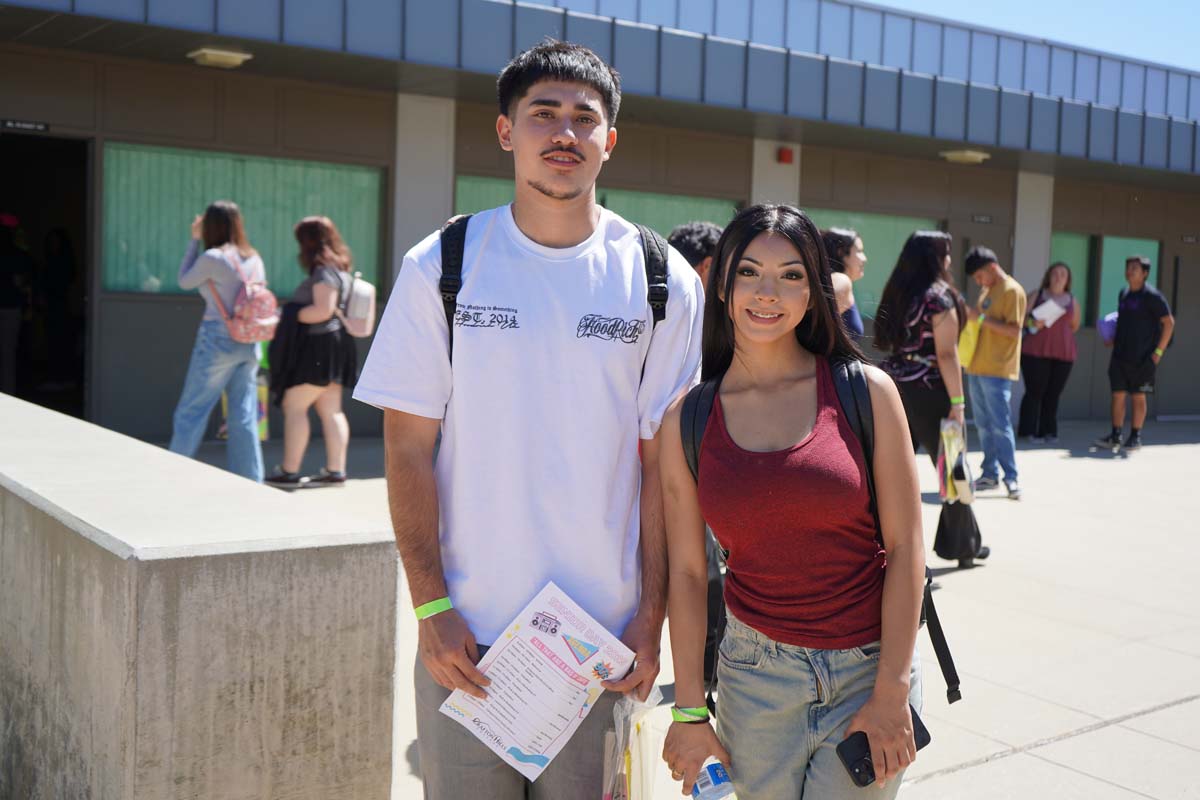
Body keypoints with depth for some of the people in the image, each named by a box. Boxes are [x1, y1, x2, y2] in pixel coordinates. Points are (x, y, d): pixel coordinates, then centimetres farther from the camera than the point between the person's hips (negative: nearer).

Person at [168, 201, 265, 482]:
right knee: (244, 416, 7)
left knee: (191, 412, 4)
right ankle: (250, 480, 8)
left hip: (217, 340, -6)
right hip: (249, 343, 6)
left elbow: (184, 281, 5)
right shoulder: (254, 259, 8)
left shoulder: (212, 257, -10)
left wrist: (194, 240, 8)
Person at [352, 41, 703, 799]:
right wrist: (431, 607, -8)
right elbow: (408, 450, -2)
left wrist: (650, 618, -3)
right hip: (465, 631, 0)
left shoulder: (662, 282, -1)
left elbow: (662, 465, 0)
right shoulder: (441, 267, -2)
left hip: (601, 637, 1)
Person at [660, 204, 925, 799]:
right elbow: (686, 570, 1)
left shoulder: (866, 392, -6)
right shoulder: (687, 419, -2)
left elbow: (906, 548, -5)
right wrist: (688, 709, 2)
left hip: (870, 668, -1)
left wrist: (891, 693, -8)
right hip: (755, 674, 1)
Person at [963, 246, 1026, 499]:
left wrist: (983, 318, -22)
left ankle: (1011, 478, -4)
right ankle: (990, 474, 15)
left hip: (997, 371, -8)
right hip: (977, 367, 8)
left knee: (1000, 425, -8)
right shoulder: (987, 291, 17)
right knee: (984, 425, 9)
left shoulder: (1012, 291, -9)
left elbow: (1014, 330, -16)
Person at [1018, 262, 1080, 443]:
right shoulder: (1037, 295, 7)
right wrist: (1033, 323, -15)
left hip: (1063, 353, 2)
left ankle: (1048, 431, 8)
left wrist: (1059, 332, 9)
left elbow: (1074, 326, 22)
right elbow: (1022, 318, 4)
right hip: (1035, 351, -2)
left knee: (1053, 393, 0)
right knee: (1035, 391, -6)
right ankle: (1029, 431, -2)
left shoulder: (1072, 301, 13)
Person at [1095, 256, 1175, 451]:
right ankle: (1115, 436, 12)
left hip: (1142, 358, -6)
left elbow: (1169, 322, -8)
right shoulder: (1123, 293, 11)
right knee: (1118, 395, 5)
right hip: (1120, 355, 6)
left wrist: (1158, 351, -12)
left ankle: (1135, 437, 11)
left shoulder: (1152, 296, -9)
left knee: (1138, 397, 3)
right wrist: (1113, 339, 10)